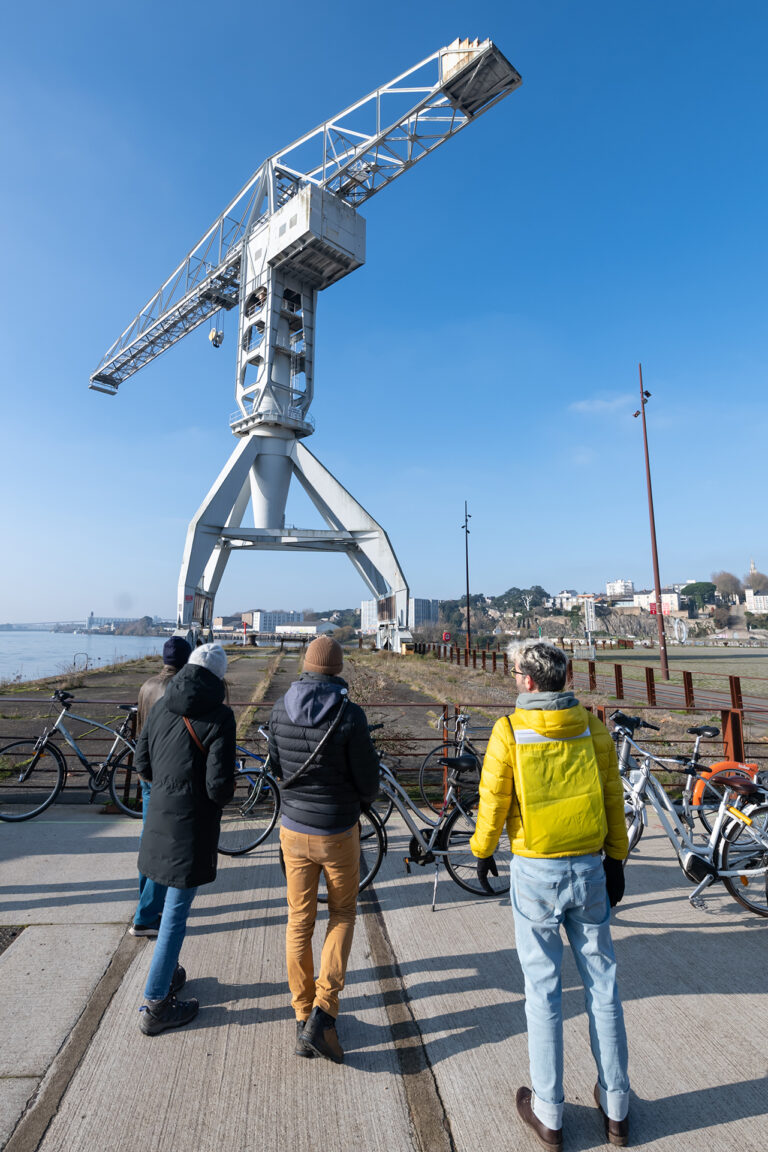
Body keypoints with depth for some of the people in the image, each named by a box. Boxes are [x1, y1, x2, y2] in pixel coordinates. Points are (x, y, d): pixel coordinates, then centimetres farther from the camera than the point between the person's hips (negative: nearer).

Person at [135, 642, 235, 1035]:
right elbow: (219, 785, -21)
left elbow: (142, 764, 7)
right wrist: (223, 796, 1)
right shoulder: (218, 715, -20)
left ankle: (168, 973, 44)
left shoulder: (162, 705, 0)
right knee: (176, 913, 9)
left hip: (160, 817, 7)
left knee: (174, 904, 26)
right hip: (193, 824, -7)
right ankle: (154, 1005, 23)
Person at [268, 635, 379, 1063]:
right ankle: (323, 1013, 12)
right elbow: (369, 782, -14)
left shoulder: (281, 709, -8)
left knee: (300, 922, 18)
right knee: (342, 915, 19)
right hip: (338, 832, -3)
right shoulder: (350, 714, -20)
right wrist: (361, 799, 9)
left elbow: (276, 767, 6)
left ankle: (303, 1019, 30)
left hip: (293, 828, 3)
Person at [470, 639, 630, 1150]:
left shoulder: (509, 731, -16)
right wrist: (616, 860, 12)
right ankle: (615, 1108, 36)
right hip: (589, 868, 3)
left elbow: (493, 801, -10)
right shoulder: (594, 726, -6)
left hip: (535, 872, -3)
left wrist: (483, 852, 7)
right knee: (602, 983, 19)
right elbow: (613, 798, 0)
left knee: (543, 989, 13)